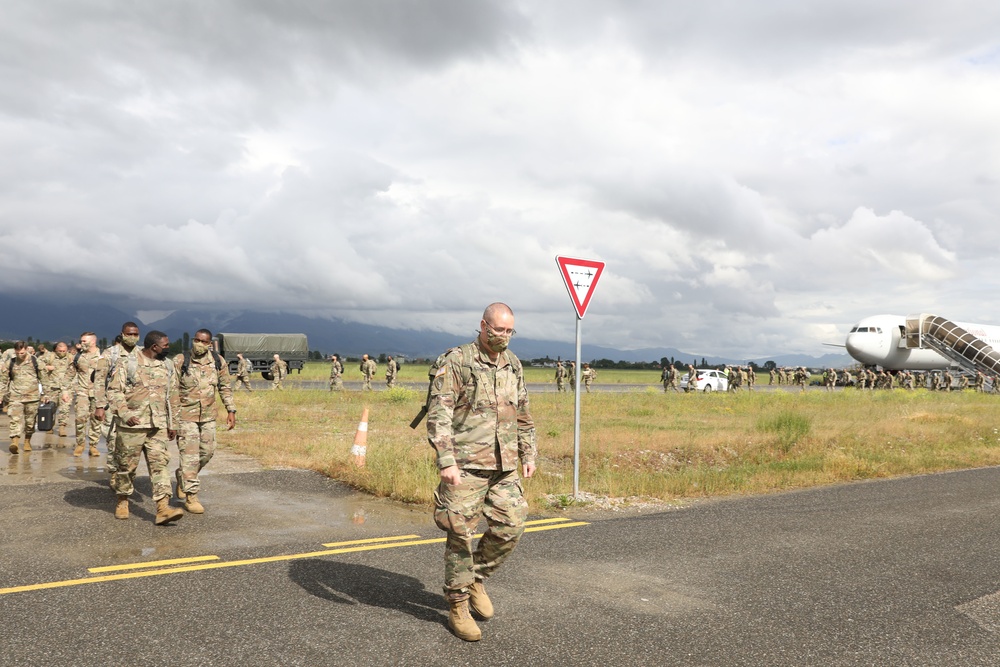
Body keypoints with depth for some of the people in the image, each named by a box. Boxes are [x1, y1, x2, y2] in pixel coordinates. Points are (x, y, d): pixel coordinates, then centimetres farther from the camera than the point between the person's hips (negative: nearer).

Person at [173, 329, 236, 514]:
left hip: (208, 415, 5)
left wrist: (231, 410, 7)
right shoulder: (180, 361, -10)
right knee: (190, 455, -4)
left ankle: (183, 477, 38)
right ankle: (190, 497, 5)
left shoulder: (218, 362, 1)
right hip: (185, 415, -5)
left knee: (207, 452, 12)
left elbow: (225, 387, 11)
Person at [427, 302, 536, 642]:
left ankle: (476, 579, 29)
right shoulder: (456, 362, -8)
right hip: (466, 465, -6)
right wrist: (446, 461, -21)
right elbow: (438, 414, -14)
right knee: (460, 535, 0)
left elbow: (523, 414, 22)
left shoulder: (513, 364, 13)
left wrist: (528, 453, 17)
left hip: (504, 466, 6)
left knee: (509, 527, 4)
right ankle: (458, 605, 16)